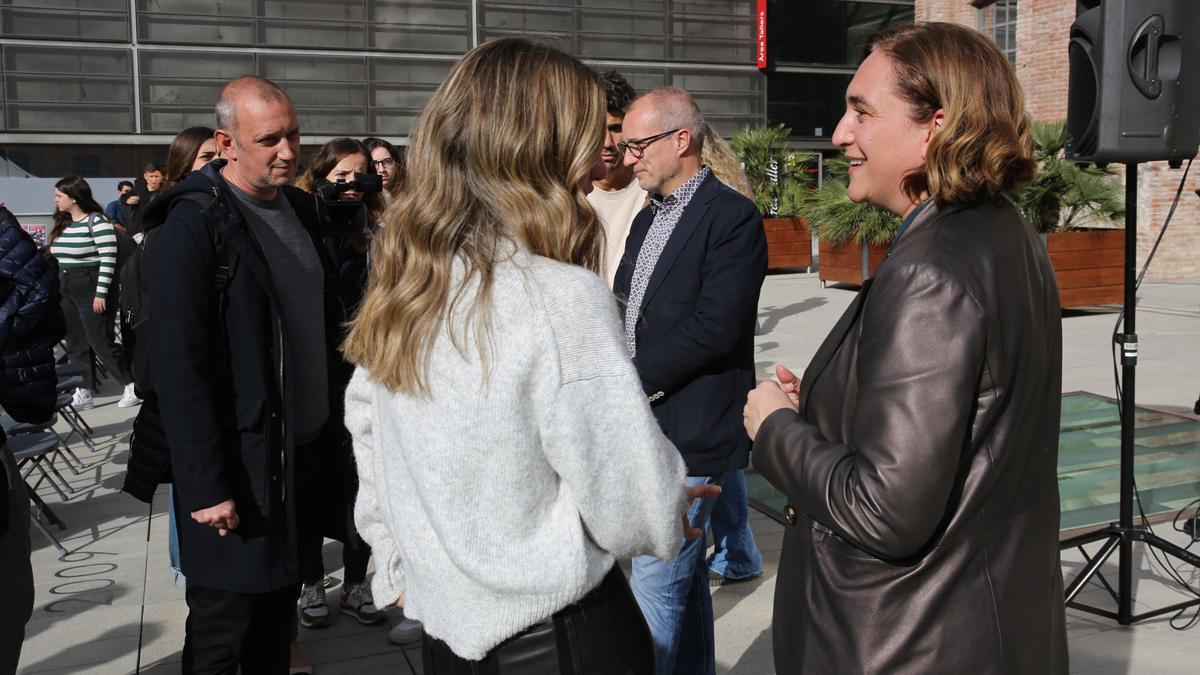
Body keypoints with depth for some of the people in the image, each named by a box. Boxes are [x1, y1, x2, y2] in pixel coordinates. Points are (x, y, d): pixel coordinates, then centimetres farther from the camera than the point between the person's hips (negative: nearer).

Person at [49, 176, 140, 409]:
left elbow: (108, 259, -16)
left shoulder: (96, 221, -12)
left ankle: (132, 386, 3)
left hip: (91, 288, -8)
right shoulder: (63, 224, 13)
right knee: (76, 344, 9)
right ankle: (83, 393, 14)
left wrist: (100, 294, -19)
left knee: (100, 342, -7)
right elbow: (59, 258, 19)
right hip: (67, 291, 8)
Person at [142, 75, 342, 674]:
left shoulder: (299, 207, 8)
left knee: (279, 602, 20)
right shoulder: (192, 226, -16)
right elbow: (179, 368, -19)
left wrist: (331, 409, 9)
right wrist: (206, 486, -20)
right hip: (238, 459, -7)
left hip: (305, 445, 7)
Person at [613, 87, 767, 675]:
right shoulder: (648, 218, 16)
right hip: (645, 426, 9)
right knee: (685, 577, 20)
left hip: (689, 433, -8)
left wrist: (633, 379, -15)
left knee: (655, 585, -6)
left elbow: (714, 327, -20)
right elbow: (623, 311, 17)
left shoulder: (732, 217, -12)